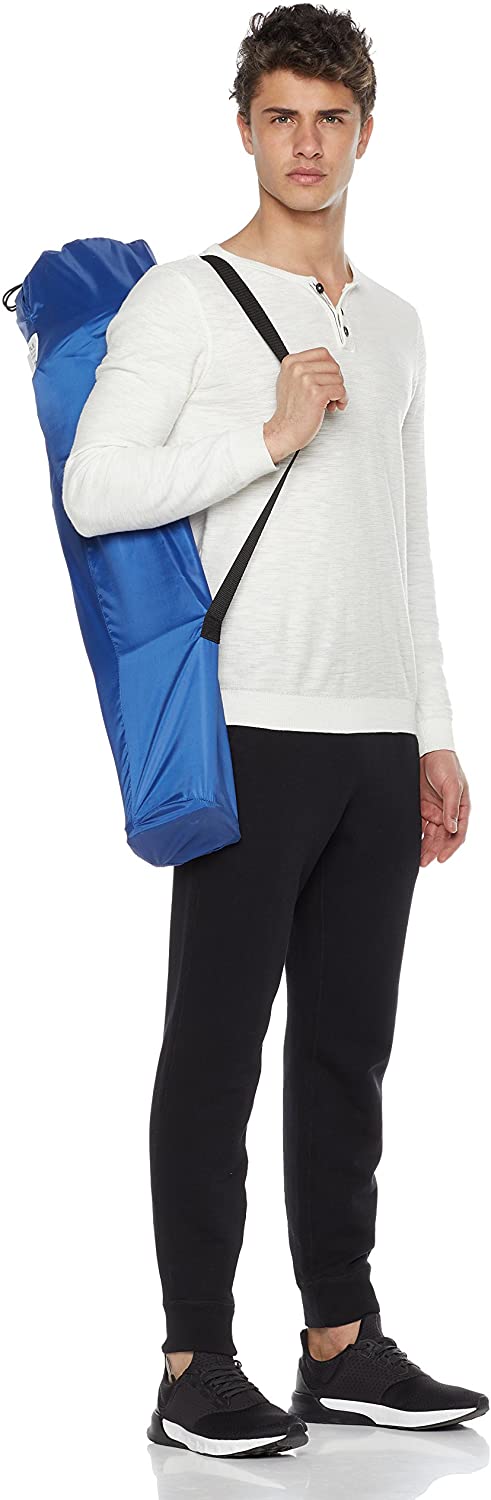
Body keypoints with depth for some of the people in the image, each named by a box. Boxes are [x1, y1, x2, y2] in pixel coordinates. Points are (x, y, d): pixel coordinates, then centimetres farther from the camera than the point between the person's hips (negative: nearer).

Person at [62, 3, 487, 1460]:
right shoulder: (183, 299, -2)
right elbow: (94, 489, -13)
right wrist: (268, 435, -14)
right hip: (252, 735, -6)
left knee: (348, 1050, 10)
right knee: (219, 1046, -3)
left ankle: (342, 1342, 18)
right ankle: (196, 1367, 1)